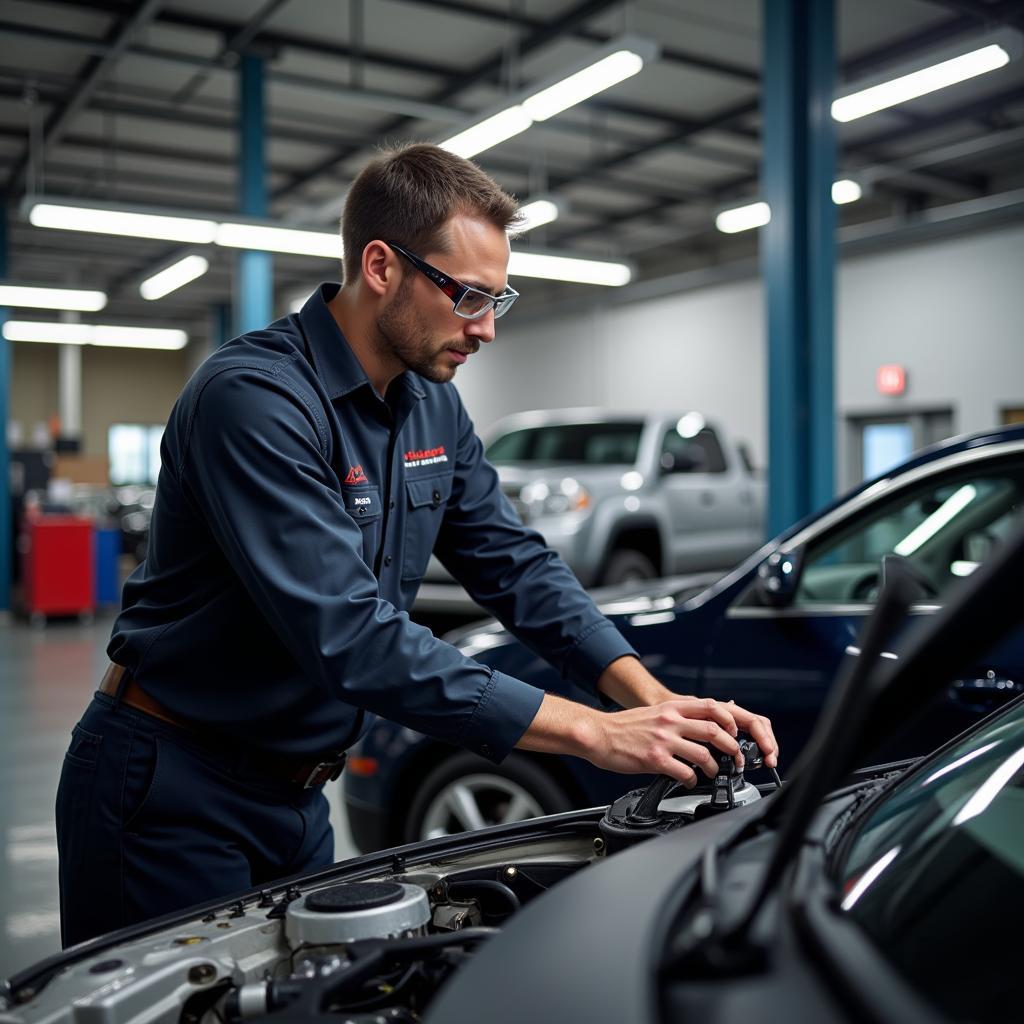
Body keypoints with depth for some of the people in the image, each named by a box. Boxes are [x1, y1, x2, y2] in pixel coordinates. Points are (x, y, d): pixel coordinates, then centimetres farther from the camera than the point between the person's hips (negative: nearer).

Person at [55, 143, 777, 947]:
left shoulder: (434, 407, 2)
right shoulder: (253, 398, -26)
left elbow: (514, 563, 2)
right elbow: (350, 637, -33)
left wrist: (655, 699, -13)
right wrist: (594, 734, -33)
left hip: (295, 794, 8)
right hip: (171, 796, -7)